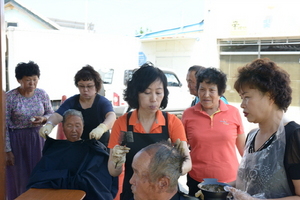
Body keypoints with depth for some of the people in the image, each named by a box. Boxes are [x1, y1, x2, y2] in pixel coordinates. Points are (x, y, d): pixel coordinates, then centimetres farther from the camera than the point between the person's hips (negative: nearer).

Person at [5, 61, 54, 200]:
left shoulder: (42, 94, -3)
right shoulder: (9, 97, -13)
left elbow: (51, 114, 10)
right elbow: (4, 126, -9)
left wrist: (43, 119, -13)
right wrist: (7, 150, -9)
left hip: (38, 139, 3)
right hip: (17, 141, -3)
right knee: (19, 178, 6)